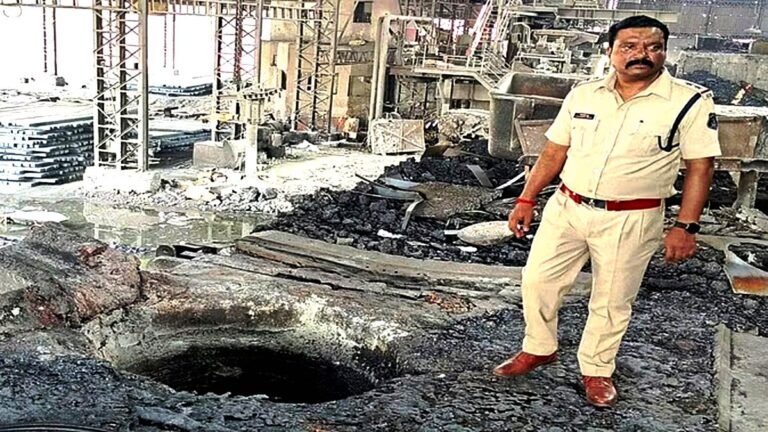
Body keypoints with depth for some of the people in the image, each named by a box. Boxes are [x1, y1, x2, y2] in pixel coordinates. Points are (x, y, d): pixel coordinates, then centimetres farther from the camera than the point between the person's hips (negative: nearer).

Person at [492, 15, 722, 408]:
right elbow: (554, 152, 7)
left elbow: (700, 166, -7)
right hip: (566, 209, 3)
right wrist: (526, 200, 5)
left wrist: (686, 226, -11)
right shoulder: (583, 94, 1)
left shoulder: (691, 102, -10)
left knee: (612, 301, 10)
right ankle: (539, 349, 31)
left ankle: (596, 369, 32)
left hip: (630, 221, -3)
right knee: (537, 280, 7)